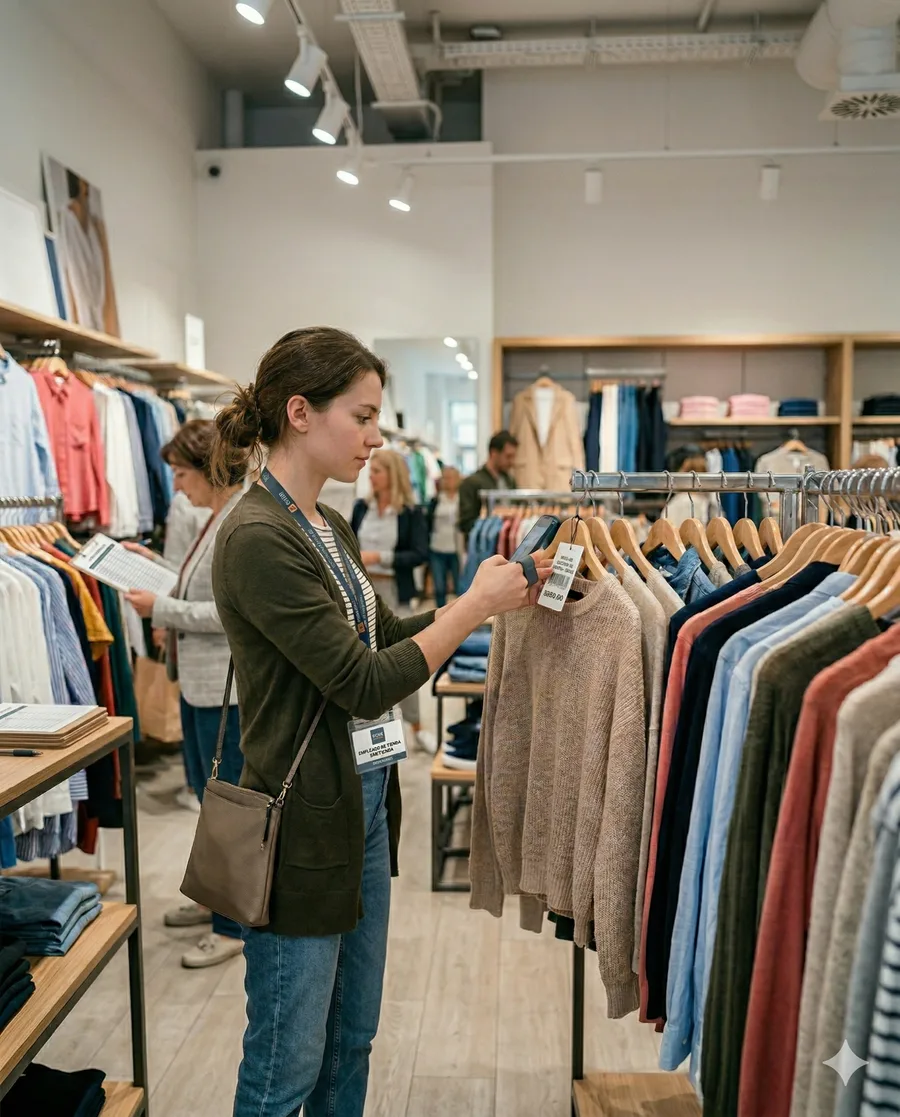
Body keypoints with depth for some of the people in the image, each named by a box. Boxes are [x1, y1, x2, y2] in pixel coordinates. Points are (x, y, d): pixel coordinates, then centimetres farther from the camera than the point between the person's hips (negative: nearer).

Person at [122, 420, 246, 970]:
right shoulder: (219, 516, 11)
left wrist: (162, 608, -16)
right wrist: (159, 565, 14)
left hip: (228, 685, -10)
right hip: (202, 680, 10)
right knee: (211, 797, 21)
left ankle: (236, 924, 18)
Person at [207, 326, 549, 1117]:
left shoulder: (329, 527, 7)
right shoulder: (257, 538, -22)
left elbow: (389, 636, 14)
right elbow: (365, 684, -23)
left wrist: (497, 595, 3)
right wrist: (476, 604, -15)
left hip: (365, 803, 9)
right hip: (305, 822, -9)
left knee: (352, 1039, 24)